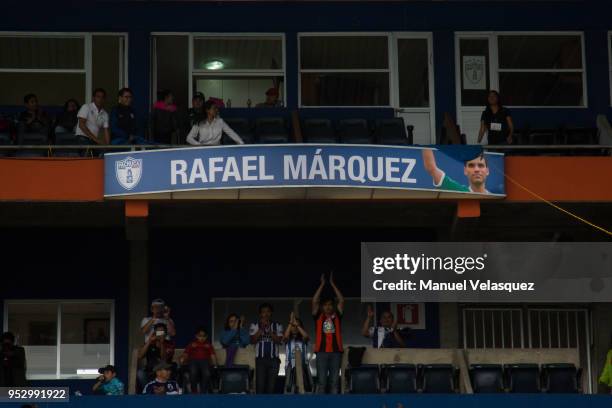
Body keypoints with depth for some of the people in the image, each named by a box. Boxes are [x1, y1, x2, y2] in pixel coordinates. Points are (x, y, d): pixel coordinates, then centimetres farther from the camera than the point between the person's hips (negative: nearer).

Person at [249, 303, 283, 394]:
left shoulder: (277, 326, 8)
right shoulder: (255, 326, 5)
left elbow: (279, 340, -5)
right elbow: (253, 340, -6)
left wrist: (269, 329, -12)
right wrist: (261, 328, -12)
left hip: (273, 359, 1)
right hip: (260, 359, -1)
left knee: (271, 384, 0)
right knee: (260, 384, -9)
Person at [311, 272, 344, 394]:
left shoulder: (337, 316, 11)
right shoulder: (318, 317, 8)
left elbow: (341, 300, 5)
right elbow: (314, 301, -1)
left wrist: (332, 284, 4)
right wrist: (322, 284, 0)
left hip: (336, 351, 1)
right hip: (322, 351, -1)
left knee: (334, 381, 4)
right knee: (321, 381, -1)